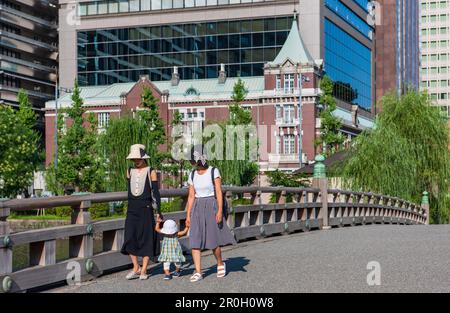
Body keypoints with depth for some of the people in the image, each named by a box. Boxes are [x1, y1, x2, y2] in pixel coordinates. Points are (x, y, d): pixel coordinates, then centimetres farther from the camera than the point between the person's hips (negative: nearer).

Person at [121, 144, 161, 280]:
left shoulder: (151, 172, -1)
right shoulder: (129, 171, 9)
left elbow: (156, 192, -3)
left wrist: (159, 211, -6)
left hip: (146, 209, -4)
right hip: (132, 209, 4)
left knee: (146, 238, 0)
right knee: (130, 238, -3)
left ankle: (143, 270, 6)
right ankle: (136, 268, 8)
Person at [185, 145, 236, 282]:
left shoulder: (214, 172, -4)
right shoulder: (193, 175, 9)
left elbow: (219, 192, -7)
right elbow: (191, 196, 10)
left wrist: (220, 210, -16)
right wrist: (188, 215, 5)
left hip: (211, 207, -4)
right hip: (197, 209, 4)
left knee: (213, 241, -4)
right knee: (195, 240, -7)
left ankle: (220, 264, 22)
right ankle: (198, 272, -6)